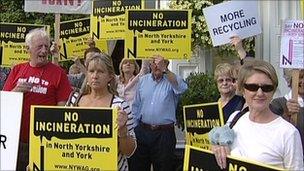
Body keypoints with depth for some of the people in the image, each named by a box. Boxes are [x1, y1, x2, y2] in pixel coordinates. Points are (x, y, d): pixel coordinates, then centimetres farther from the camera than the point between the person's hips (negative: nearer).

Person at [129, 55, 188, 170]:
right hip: (142, 131, 4)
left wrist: (164, 69, -30)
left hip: (164, 133, -3)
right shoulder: (143, 80, 10)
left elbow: (182, 88, -26)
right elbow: (136, 106, 15)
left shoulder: (172, 80, -1)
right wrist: (135, 125, 10)